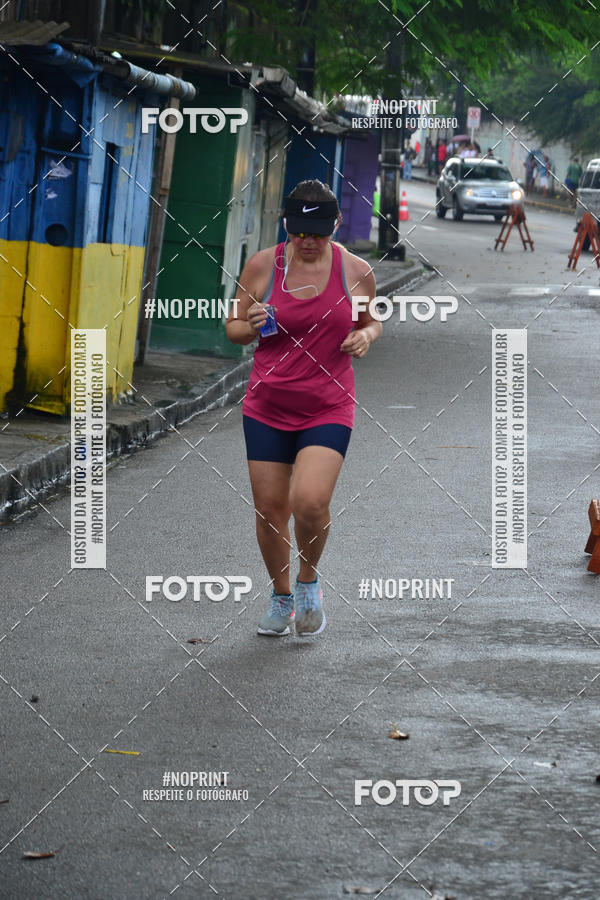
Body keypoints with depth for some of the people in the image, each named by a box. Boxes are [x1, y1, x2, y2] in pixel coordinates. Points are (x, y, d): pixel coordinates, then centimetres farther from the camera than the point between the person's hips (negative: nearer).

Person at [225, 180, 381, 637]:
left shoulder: (356, 271, -2)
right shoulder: (262, 265, -2)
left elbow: (372, 320, 17)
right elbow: (233, 327, 7)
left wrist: (366, 335, -6)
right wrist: (250, 327, -16)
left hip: (328, 410, -2)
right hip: (267, 407, 2)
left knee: (310, 502, -19)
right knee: (270, 508, 4)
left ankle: (309, 580, 10)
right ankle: (282, 597, 27)